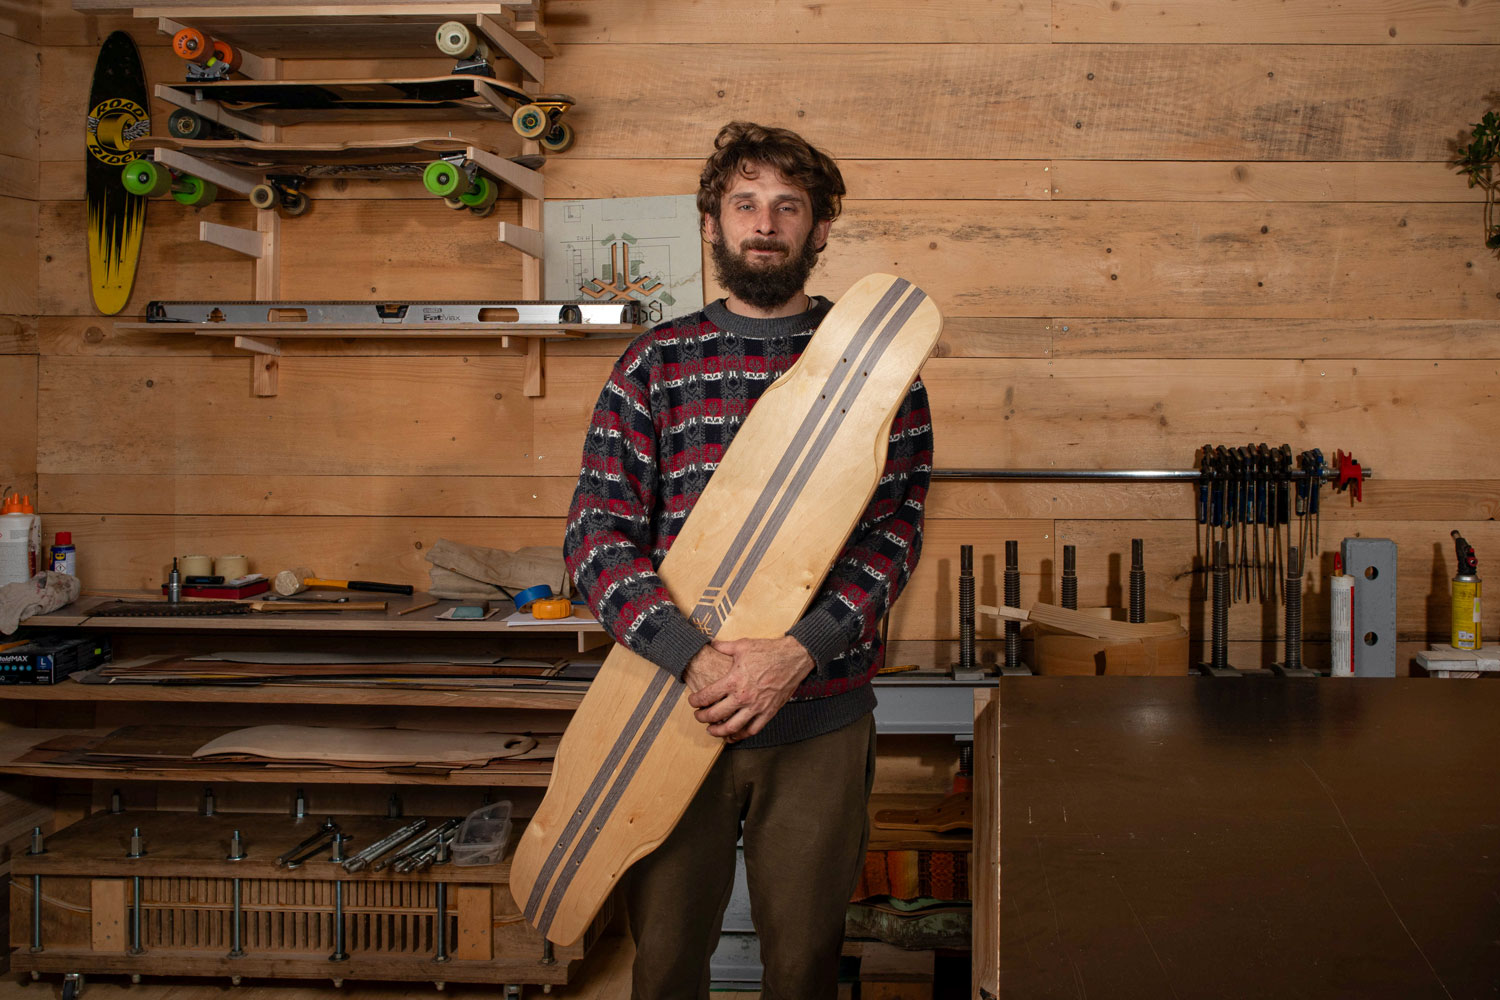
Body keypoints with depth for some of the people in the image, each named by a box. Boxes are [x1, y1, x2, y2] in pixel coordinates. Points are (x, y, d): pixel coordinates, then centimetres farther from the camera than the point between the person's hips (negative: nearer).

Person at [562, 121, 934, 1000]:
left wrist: (799, 652, -19)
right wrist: (689, 656, -18)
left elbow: (896, 529, -5)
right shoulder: (655, 365, 3)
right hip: (676, 703, 1)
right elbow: (596, 536, -3)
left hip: (820, 717, -1)